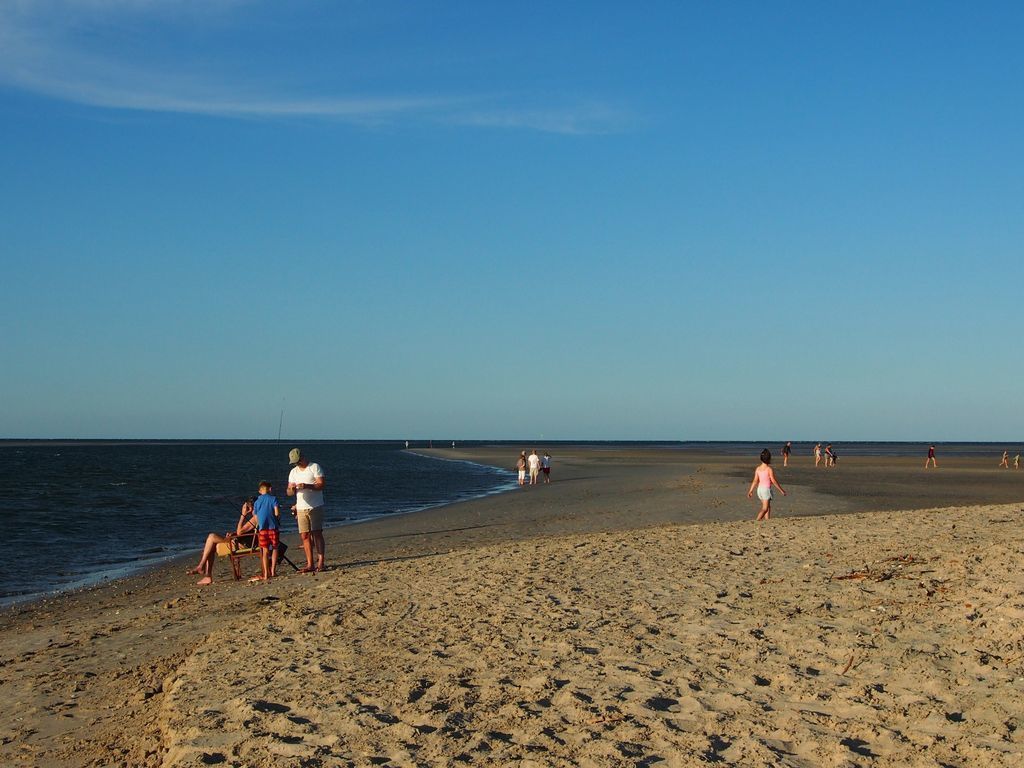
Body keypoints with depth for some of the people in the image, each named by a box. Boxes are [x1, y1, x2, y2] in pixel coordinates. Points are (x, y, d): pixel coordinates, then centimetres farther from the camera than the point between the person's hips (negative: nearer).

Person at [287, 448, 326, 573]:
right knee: (305, 536, 0)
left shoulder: (314, 467, -2)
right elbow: (289, 492, 12)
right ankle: (310, 565, 3)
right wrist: (291, 489, -12)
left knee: (317, 534, -7)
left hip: (315, 507, -5)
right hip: (301, 508, 5)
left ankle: (320, 562, -6)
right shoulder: (293, 472, 14)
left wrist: (307, 486, -25)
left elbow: (321, 485, -11)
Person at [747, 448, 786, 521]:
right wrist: (782, 490, -6)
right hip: (766, 489, -6)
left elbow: (755, 481, 2)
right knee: (764, 509, -5)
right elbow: (774, 481, -14)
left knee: (768, 507, 20)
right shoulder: (769, 469, -15)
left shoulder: (758, 468, 2)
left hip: (760, 489, 6)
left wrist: (750, 491, 9)